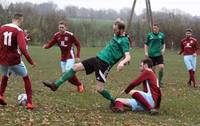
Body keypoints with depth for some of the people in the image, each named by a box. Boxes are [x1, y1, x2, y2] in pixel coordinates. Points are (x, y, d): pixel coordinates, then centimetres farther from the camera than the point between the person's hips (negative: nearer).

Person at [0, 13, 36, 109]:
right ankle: (29, 103, 7)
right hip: (14, 60, -4)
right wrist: (31, 61, -18)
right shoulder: (19, 31, -13)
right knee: (26, 78, 15)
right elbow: (22, 48, -25)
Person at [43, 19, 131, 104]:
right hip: (97, 58, 9)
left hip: (104, 64, -9)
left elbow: (128, 56, -28)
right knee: (75, 67, 4)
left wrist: (122, 62, -44)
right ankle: (55, 85, 10)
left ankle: (114, 102, 16)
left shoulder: (124, 40, -13)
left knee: (99, 89, -12)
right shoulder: (116, 36, 11)